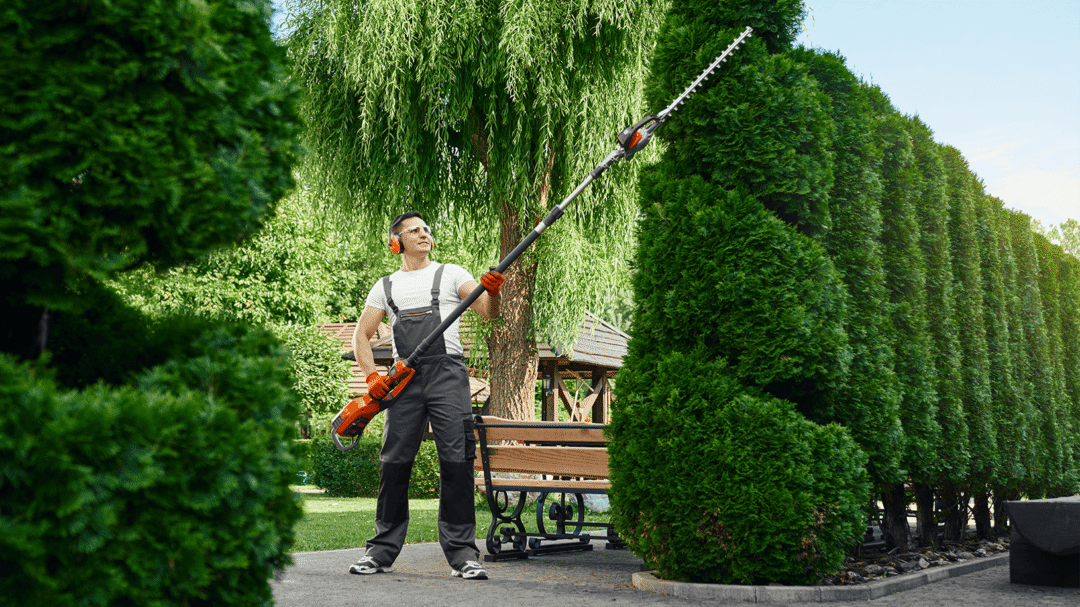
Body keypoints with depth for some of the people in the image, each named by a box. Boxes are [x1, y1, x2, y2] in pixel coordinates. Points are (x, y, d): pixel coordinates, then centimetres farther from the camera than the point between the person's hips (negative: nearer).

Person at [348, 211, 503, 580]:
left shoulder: (451, 274, 13)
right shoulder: (386, 287, 20)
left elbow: (488, 312, 0)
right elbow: (361, 335, 18)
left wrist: (492, 291, -22)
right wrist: (372, 376, 2)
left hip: (447, 375, -2)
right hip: (404, 380, 2)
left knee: (457, 460, -8)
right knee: (394, 463, 1)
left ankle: (462, 553, -4)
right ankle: (383, 550, 12)